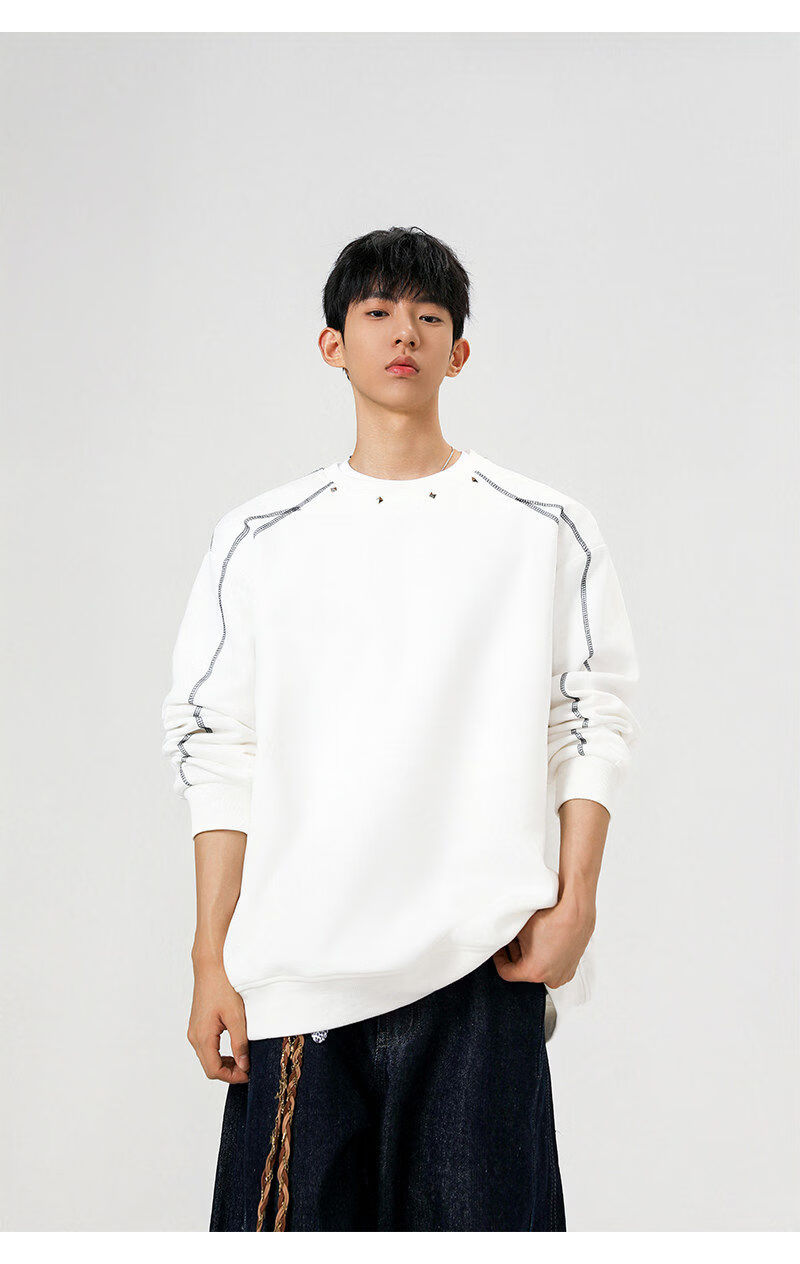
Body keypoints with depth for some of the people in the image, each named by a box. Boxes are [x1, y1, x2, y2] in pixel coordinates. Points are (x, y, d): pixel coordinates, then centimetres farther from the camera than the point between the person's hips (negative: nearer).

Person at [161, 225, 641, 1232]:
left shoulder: (545, 530, 7)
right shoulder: (261, 539, 8)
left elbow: (595, 721, 8)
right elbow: (216, 748, 7)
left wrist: (575, 903, -2)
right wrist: (212, 958, 3)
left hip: (480, 959, 0)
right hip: (297, 963, 1)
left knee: (478, 1219, 2)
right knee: (292, 1220, 2)